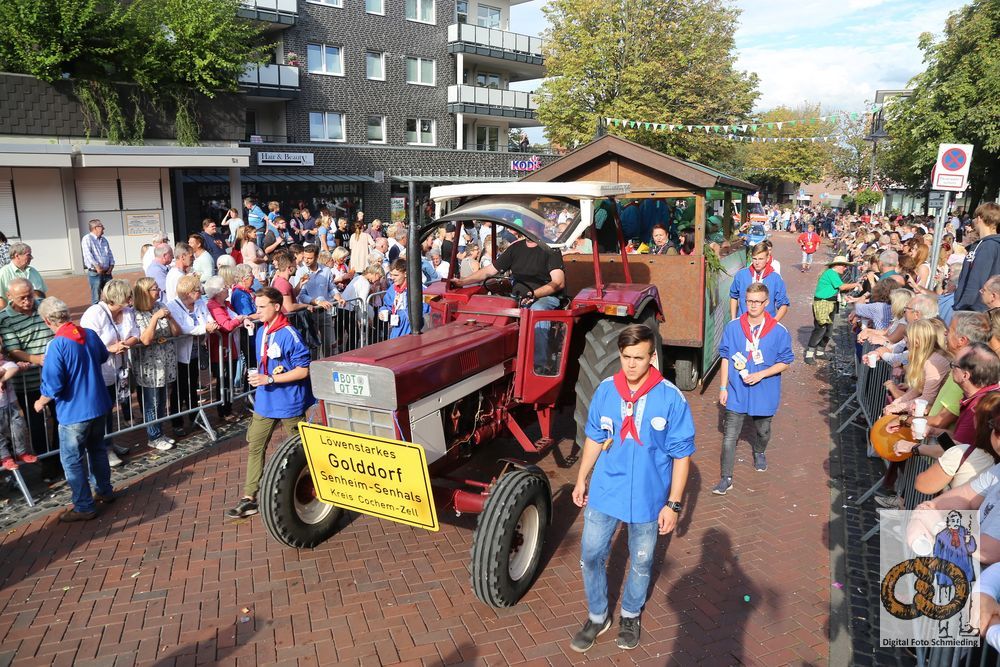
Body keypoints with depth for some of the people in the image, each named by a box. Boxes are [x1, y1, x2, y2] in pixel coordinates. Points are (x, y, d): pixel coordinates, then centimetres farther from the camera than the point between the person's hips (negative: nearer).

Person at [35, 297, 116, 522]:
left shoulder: (57, 345, -23)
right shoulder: (90, 334, -2)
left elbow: (53, 386, -22)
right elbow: (103, 356, 19)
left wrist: (41, 403, -4)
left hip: (74, 412, -7)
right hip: (98, 406, 7)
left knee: (72, 461, 7)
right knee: (97, 450, 24)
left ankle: (84, 507, 15)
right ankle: (105, 491, 36)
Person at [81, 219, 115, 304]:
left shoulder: (104, 239, 16)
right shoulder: (87, 239, -5)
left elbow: (110, 253, 17)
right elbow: (88, 254, -16)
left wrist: (111, 265, 0)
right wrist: (97, 266, -23)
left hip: (107, 273, 6)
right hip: (95, 274, -6)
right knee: (96, 298, -2)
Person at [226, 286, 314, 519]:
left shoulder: (289, 334, -19)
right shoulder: (261, 332, 6)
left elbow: (303, 370, -21)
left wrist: (270, 379, -24)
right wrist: (260, 379, 11)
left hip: (289, 402, -7)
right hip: (265, 401, 7)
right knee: (254, 446, 5)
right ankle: (249, 498, 12)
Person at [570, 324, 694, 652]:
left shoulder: (671, 398, -18)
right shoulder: (605, 390, -9)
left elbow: (681, 455, -11)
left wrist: (673, 504, -10)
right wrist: (581, 479, 9)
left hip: (647, 499, -2)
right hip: (604, 493, 2)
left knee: (641, 563, 18)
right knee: (591, 556, 12)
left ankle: (631, 614, 44)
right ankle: (597, 616, 35)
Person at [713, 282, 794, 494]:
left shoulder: (779, 332, -11)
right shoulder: (732, 328, -7)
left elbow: (785, 362, -4)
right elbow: (725, 358, 1)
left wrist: (761, 374, -18)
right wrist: (723, 387, -1)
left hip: (764, 393, 0)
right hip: (736, 392, 0)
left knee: (763, 431, 22)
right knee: (729, 436, -1)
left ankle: (759, 453, 55)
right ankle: (726, 478, 8)